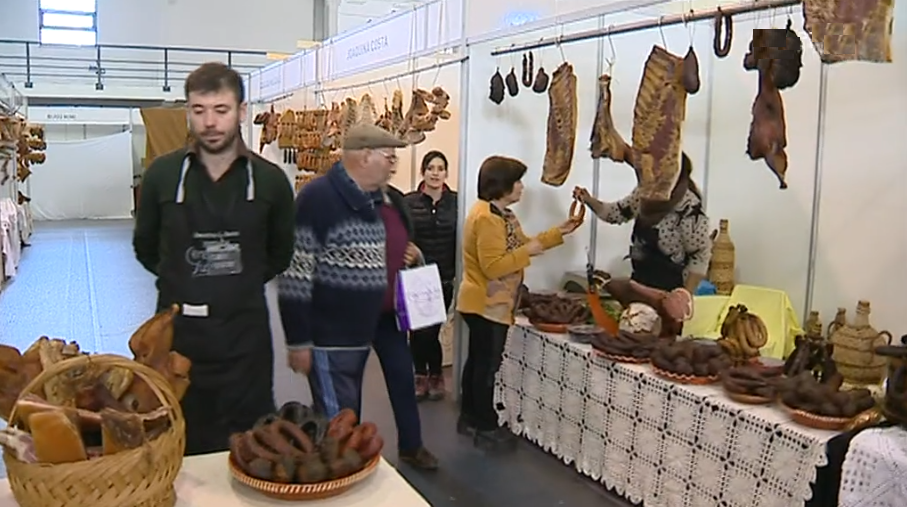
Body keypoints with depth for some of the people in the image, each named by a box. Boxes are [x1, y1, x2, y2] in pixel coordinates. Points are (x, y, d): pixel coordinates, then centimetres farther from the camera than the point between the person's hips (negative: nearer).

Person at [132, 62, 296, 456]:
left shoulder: (270, 180, -4)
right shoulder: (162, 174, -4)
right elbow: (145, 249, 10)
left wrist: (241, 284, 8)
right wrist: (182, 284, 9)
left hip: (245, 334, 0)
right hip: (177, 332, 0)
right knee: (179, 448, 13)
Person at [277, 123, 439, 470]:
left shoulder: (388, 198, 7)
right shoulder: (319, 198, -20)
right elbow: (294, 275, -21)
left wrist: (413, 255, 0)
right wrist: (298, 340, -21)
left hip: (385, 316, 9)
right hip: (334, 331, -8)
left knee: (403, 380, 22)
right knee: (338, 418, 2)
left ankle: (411, 447, 44)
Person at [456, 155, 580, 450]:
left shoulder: (501, 214, 12)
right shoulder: (487, 218, -22)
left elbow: (519, 246, 17)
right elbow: (492, 267, -27)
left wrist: (559, 233, 13)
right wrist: (527, 251, -21)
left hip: (485, 304, 11)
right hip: (487, 306, -11)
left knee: (477, 361, 16)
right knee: (487, 365, -2)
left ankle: (469, 418, 27)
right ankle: (486, 429, 8)